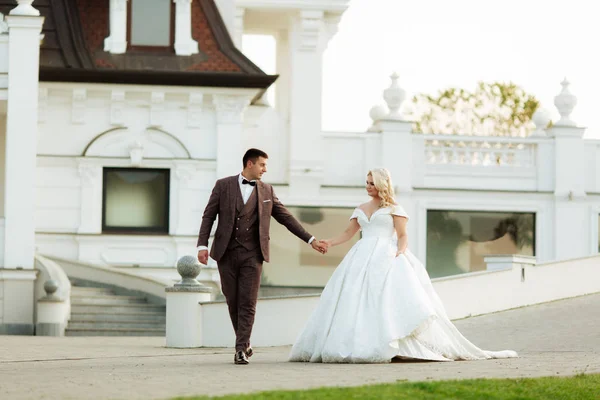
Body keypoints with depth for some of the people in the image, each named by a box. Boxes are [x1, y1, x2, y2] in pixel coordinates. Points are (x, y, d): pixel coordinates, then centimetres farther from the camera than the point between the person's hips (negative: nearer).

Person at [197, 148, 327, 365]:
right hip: (226, 252, 0)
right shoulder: (223, 185, 3)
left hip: (252, 254, 0)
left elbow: (286, 217, 13)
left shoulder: (266, 191, 9)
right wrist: (202, 245, -8)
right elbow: (208, 216, 2)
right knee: (232, 302, 5)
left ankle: (241, 349, -7)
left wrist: (311, 240, 9)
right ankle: (244, 343, 21)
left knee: (247, 303, -7)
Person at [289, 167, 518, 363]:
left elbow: (402, 236, 0)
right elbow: (348, 233, 17)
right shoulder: (361, 210, 19)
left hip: (387, 258, -5)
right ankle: (352, 345, -8)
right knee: (355, 300, -7)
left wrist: (400, 251, -19)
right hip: (362, 258, 5)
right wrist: (330, 242, 1)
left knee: (388, 298, -17)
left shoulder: (394, 209, 5)